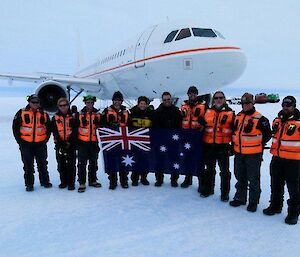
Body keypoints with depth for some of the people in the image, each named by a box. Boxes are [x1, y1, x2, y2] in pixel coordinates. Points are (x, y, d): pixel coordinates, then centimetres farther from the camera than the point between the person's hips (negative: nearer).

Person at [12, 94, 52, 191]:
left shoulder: (44, 114, 3)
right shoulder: (21, 113, -2)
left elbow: (49, 128, 10)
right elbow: (15, 128, 1)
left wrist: (45, 140, 1)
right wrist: (19, 141, -3)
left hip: (40, 144, 2)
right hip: (26, 144, -1)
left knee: (42, 164, 11)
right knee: (28, 166, 6)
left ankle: (45, 181, 25)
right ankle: (29, 184, 18)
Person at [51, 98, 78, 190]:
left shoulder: (73, 117, 3)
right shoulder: (55, 118, 7)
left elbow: (75, 132, -4)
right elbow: (55, 132, 0)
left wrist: (70, 143, -15)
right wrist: (61, 143, -11)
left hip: (71, 145, -2)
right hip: (59, 145, 2)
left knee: (71, 164, -1)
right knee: (61, 165, 9)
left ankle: (71, 183, 7)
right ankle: (63, 182, 21)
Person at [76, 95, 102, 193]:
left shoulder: (98, 114, 4)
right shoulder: (80, 114, -4)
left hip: (94, 142, 3)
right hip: (83, 142, -3)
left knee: (93, 163, 14)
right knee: (82, 163, -3)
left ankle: (92, 180, 29)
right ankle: (82, 183, 5)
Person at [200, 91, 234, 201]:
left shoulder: (230, 113, 2)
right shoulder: (208, 112, 9)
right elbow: (203, 125, 18)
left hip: (223, 146, -3)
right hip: (209, 145, 3)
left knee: (224, 170, 1)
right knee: (209, 169, 16)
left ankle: (225, 193, 13)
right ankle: (208, 189, 31)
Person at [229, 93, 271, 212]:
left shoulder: (260, 119, -12)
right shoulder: (238, 117, 7)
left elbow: (267, 134, -5)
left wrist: (259, 145, -2)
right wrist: (234, 144, 14)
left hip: (253, 154, -6)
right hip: (239, 153, 6)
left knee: (253, 179, 5)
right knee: (240, 177, 18)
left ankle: (253, 202, 19)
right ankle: (240, 198, 33)